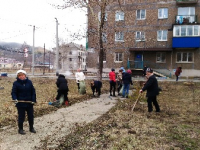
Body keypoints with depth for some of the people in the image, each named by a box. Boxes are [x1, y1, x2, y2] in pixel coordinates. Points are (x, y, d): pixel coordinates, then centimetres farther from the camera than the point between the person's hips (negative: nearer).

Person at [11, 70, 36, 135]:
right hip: (20, 103, -3)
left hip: (29, 103, 3)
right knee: (21, 117, 7)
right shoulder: (16, 83, -7)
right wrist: (15, 99, -26)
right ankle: (20, 129, 25)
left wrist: (33, 100, -4)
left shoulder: (29, 82, 0)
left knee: (31, 116, 14)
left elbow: (33, 91, 3)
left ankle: (31, 128, 32)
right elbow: (13, 92, -8)